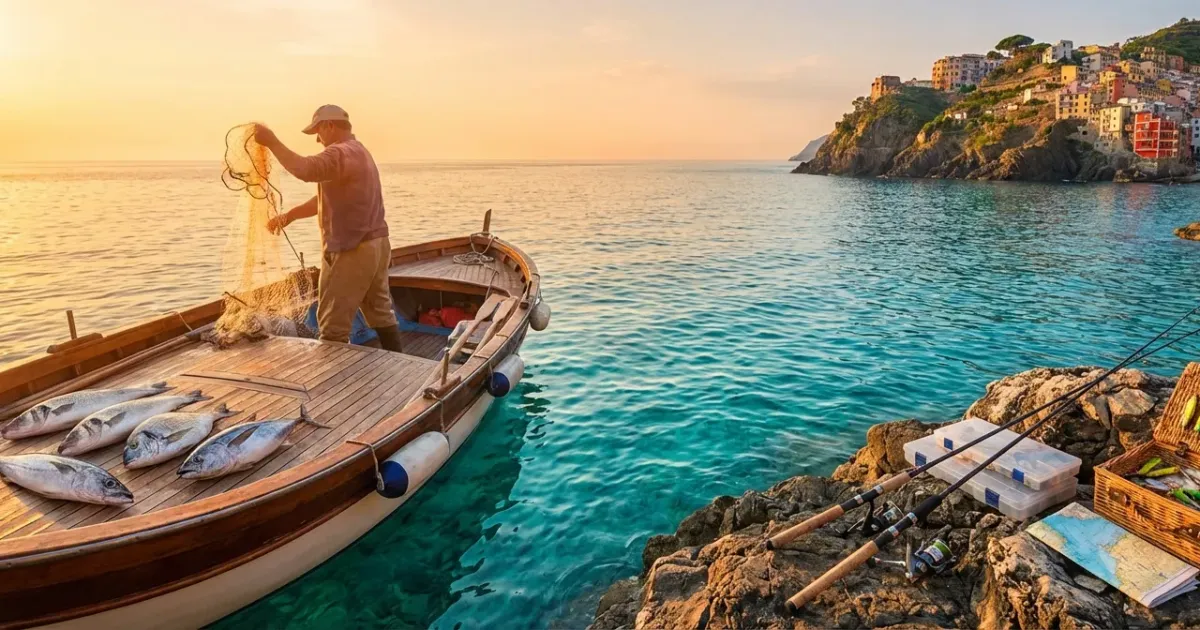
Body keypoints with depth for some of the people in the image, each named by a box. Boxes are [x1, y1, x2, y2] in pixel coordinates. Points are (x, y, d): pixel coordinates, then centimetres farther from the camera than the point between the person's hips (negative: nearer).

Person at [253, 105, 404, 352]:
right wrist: (289, 216, 13)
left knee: (333, 323, -2)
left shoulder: (341, 153, -14)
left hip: (351, 250, -10)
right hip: (375, 244, 10)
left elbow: (305, 169, -34)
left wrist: (272, 142, -25)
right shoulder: (358, 152, 19)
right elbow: (327, 198, 19)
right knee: (381, 313, 16)